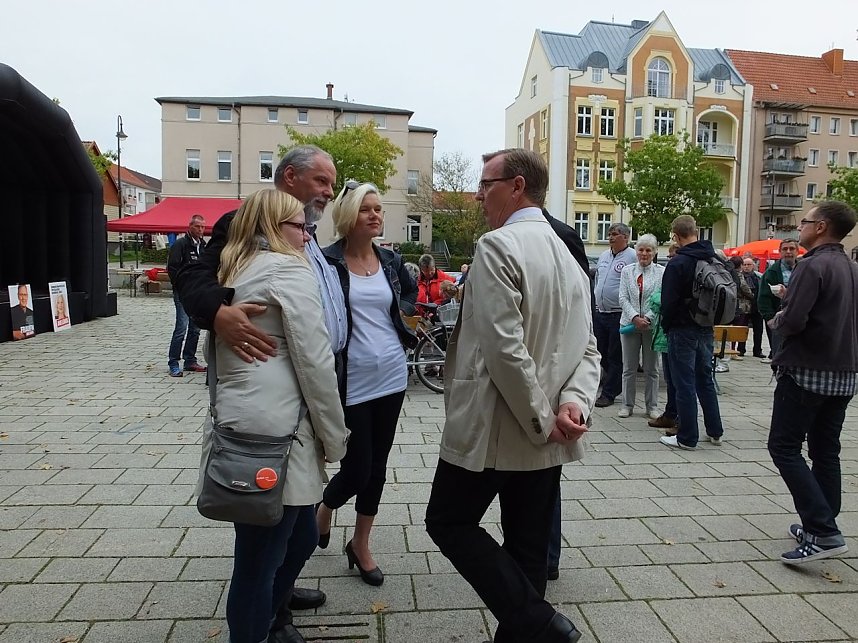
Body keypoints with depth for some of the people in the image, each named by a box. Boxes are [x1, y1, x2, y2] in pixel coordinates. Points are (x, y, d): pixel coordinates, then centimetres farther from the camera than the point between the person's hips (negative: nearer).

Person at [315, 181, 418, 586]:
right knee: (357, 469, 0)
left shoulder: (390, 260, 7)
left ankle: (361, 544, 31)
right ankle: (325, 508, 35)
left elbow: (412, 293, 25)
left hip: (391, 374, 5)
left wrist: (404, 311, 7)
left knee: (377, 465, 12)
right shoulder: (328, 261, -8)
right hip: (351, 380, -5)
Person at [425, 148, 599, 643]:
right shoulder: (566, 255, 11)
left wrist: (541, 420, -14)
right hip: (545, 439, 8)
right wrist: (575, 404, -8)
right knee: (528, 544, 16)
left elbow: (505, 347, -23)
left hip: (493, 428, -8)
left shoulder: (498, 246, -15)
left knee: (450, 522, 11)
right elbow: (587, 348, 7)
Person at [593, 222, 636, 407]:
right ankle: (614, 378, 34)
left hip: (619, 314, -7)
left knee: (615, 356, 3)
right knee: (601, 352, 14)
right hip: (599, 312, 7)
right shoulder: (604, 256, 15)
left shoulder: (632, 257, -9)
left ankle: (609, 393, 10)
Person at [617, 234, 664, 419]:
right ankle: (627, 405, 15)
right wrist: (634, 317, -13)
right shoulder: (627, 270, 7)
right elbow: (623, 298, 0)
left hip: (652, 325, -1)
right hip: (629, 323, 1)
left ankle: (652, 406, 17)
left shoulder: (662, 272, 1)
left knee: (651, 368, 7)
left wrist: (647, 318, -16)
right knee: (629, 368, 6)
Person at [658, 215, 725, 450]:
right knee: (705, 379, 18)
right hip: (706, 330, 7)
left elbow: (669, 301, -15)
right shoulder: (716, 260, 5)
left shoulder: (678, 263, -16)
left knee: (685, 384, 0)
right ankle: (715, 432, 26)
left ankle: (687, 437, 7)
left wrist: (666, 325, 0)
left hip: (683, 330, -7)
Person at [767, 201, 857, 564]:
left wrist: (776, 321, -2)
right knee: (825, 451, 14)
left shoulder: (812, 266, -15)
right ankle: (821, 527, 21)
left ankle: (822, 532, -9)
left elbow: (791, 321, -24)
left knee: (784, 447, -3)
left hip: (807, 371, -9)